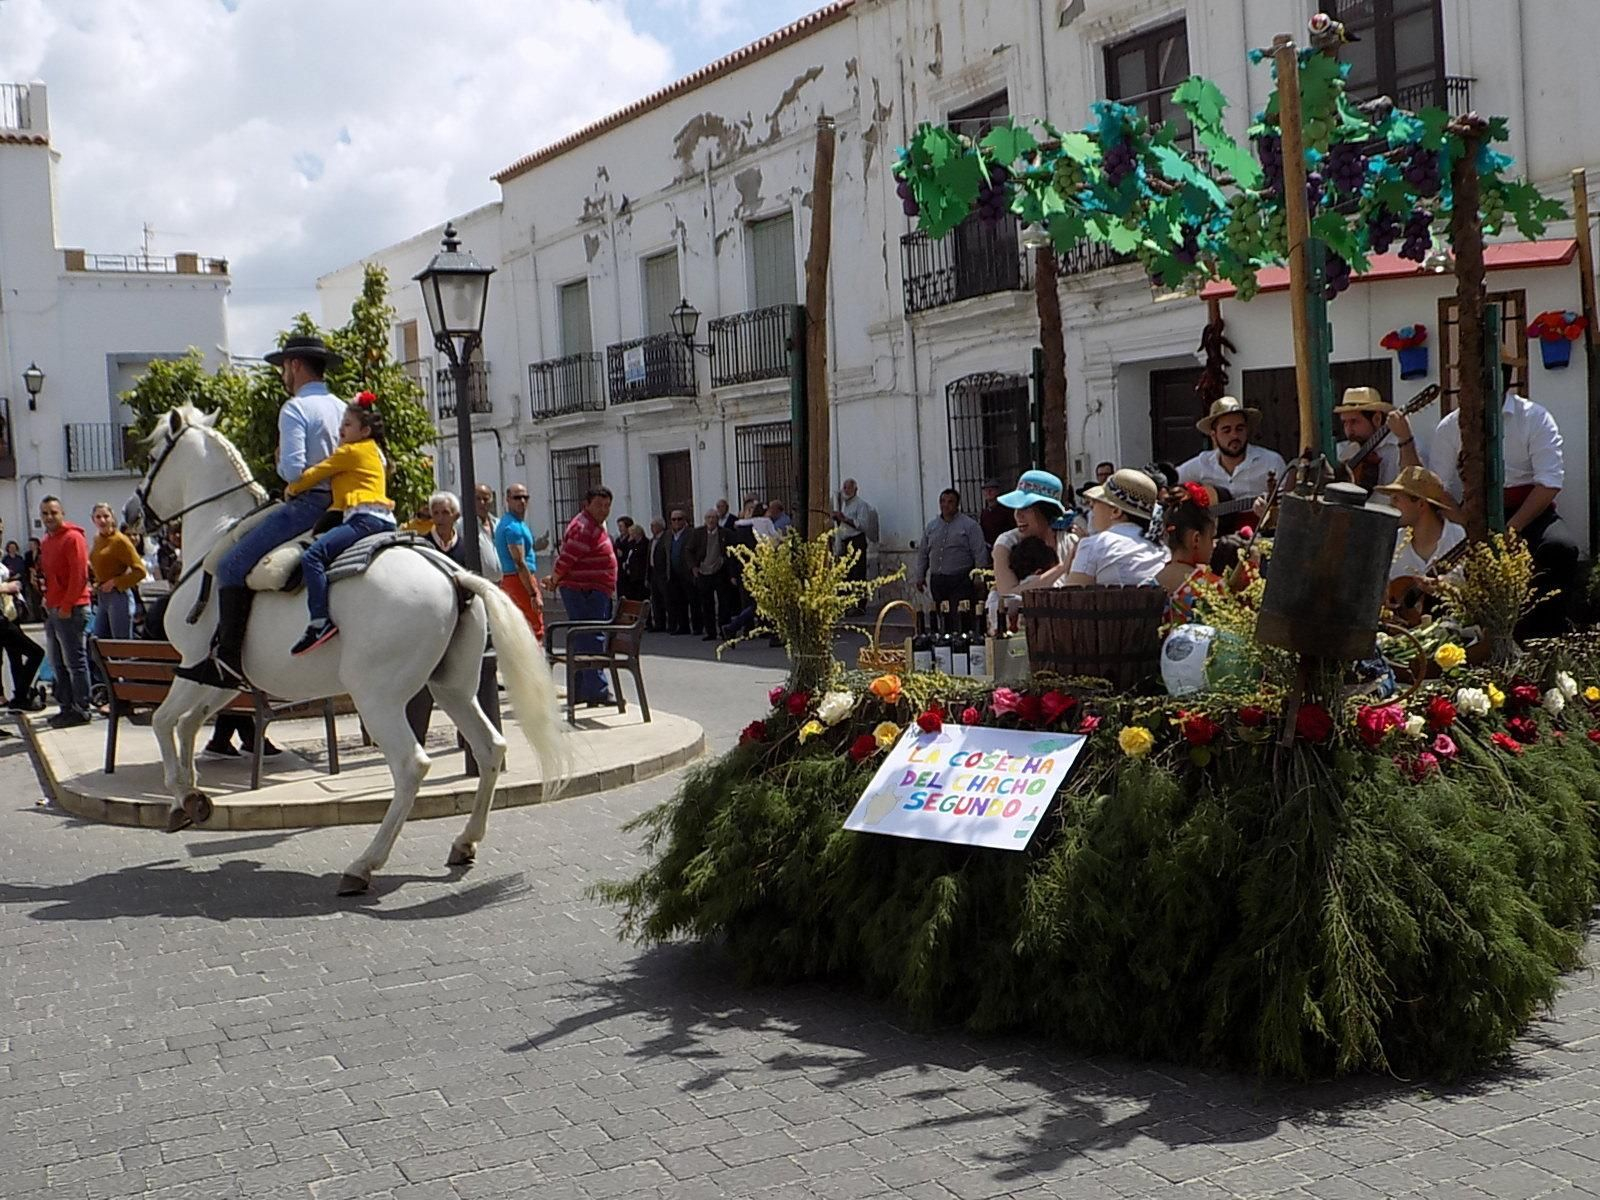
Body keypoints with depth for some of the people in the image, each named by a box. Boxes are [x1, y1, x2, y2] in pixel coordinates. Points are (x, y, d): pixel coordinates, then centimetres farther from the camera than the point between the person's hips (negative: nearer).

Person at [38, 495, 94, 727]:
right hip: (52, 610, 9)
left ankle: (81, 710, -1)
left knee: (75, 661, -5)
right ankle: (67, 707, 18)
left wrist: (66, 606, -17)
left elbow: (79, 575, -15)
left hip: (70, 610, -9)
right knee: (58, 663, 11)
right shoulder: (47, 541, 18)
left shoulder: (72, 538, -9)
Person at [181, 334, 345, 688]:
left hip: (308, 505, -9)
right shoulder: (343, 409, 16)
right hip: (342, 508, 9)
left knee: (233, 564, -7)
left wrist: (279, 462, 3)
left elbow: (292, 469, -19)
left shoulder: (295, 409, -9)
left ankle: (228, 659, -14)